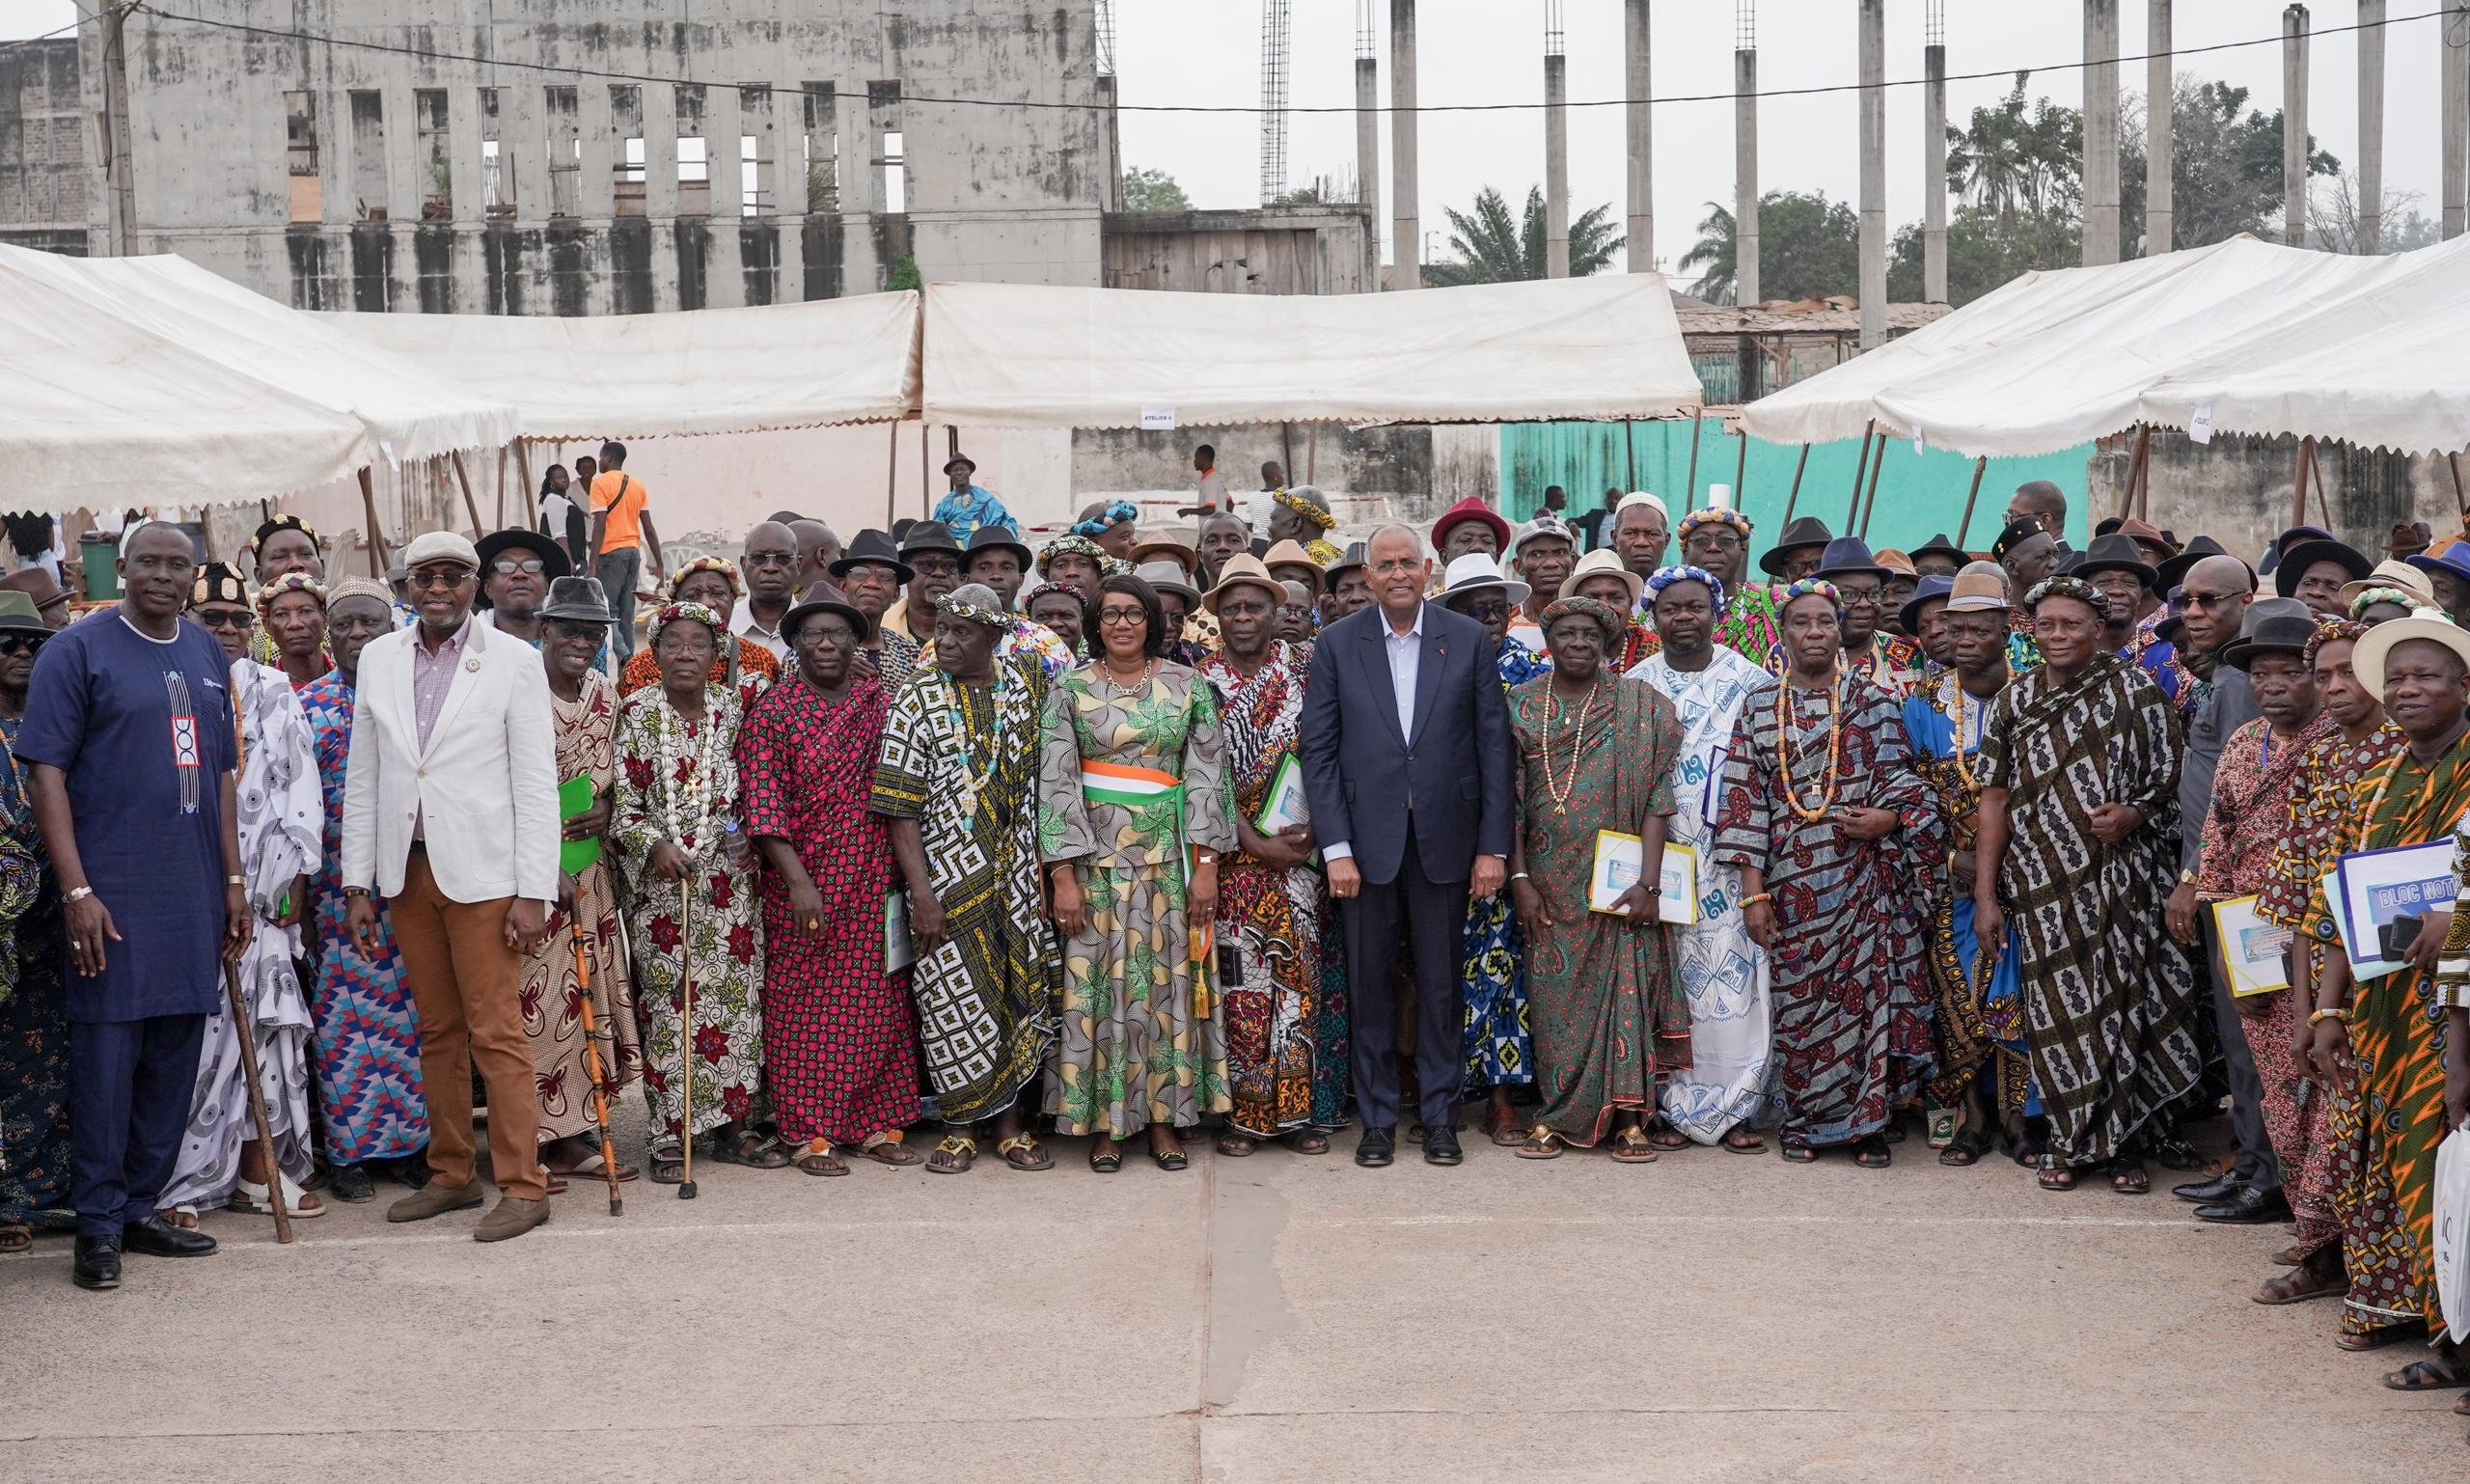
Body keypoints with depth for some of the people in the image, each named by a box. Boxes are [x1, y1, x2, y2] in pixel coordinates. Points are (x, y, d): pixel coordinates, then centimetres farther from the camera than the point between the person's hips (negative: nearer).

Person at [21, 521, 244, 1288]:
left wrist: (233, 879, 12)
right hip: (114, 893, -6)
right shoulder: (78, 650, -4)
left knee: (175, 1056, 9)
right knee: (107, 1051, -2)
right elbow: (48, 772, -8)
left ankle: (141, 1208, 20)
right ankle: (99, 1226, 7)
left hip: (195, 895, 6)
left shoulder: (208, 655, 13)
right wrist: (76, 890, -15)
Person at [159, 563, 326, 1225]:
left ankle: (257, 1169, 11)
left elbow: (299, 780, 11)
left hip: (259, 883, 3)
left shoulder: (274, 692, 13)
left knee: (260, 1021, 4)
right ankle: (177, 1179, 2)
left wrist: (297, 872, 4)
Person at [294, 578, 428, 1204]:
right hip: (340, 888, -1)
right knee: (346, 1016, 1)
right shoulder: (309, 705, 5)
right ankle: (350, 1151, 9)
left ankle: (411, 1139, 15)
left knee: (415, 1009, 4)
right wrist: (297, 886, -2)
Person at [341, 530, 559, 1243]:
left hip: (481, 873, -4)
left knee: (497, 1033, -5)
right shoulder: (378, 658, 10)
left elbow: (537, 784, -4)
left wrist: (533, 891, -10)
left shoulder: (514, 662, -2)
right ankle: (452, 1174, 20)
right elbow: (361, 778, 12)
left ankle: (521, 1185, 0)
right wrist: (357, 884, 8)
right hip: (407, 870, 4)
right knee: (437, 1031, 10)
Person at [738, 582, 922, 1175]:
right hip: (802, 885, -3)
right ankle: (810, 1132, 8)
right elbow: (765, 806, -9)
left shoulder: (882, 703, 7)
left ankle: (878, 1122, 17)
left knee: (881, 1003, 6)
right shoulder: (772, 713, -3)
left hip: (875, 881, 3)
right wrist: (798, 882, -18)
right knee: (804, 1009, 1)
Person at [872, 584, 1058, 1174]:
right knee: (954, 998, 1)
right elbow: (901, 809, -8)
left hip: (1018, 875, 3)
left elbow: (1043, 780, 15)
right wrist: (922, 894, -15)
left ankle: (1011, 1123, 17)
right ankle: (958, 1128, 13)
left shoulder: (1028, 685, 5)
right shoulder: (917, 698, -5)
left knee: (1022, 990, 6)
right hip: (948, 877, -3)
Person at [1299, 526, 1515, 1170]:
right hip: (1368, 839, 0)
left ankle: (1440, 1116, 18)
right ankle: (1377, 1119, 16)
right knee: (1370, 986, 5)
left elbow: (1493, 745, 2)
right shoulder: (1337, 644, 2)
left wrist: (1494, 845, -3)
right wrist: (1335, 848, -6)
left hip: (1445, 838, 0)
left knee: (1441, 985, 7)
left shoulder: (1469, 639, 3)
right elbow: (1319, 751, 1)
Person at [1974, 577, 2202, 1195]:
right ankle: (2069, 1140, 15)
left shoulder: (2136, 691, 0)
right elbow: (1997, 798, 8)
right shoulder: (2016, 698, 8)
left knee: (2123, 1000, -3)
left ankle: (2125, 1143, 10)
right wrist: (1986, 893, 4)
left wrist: (2133, 815, -19)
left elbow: (2170, 784, 2)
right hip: (2044, 885, 2)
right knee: (2058, 1008, 2)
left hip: (2121, 880, -2)